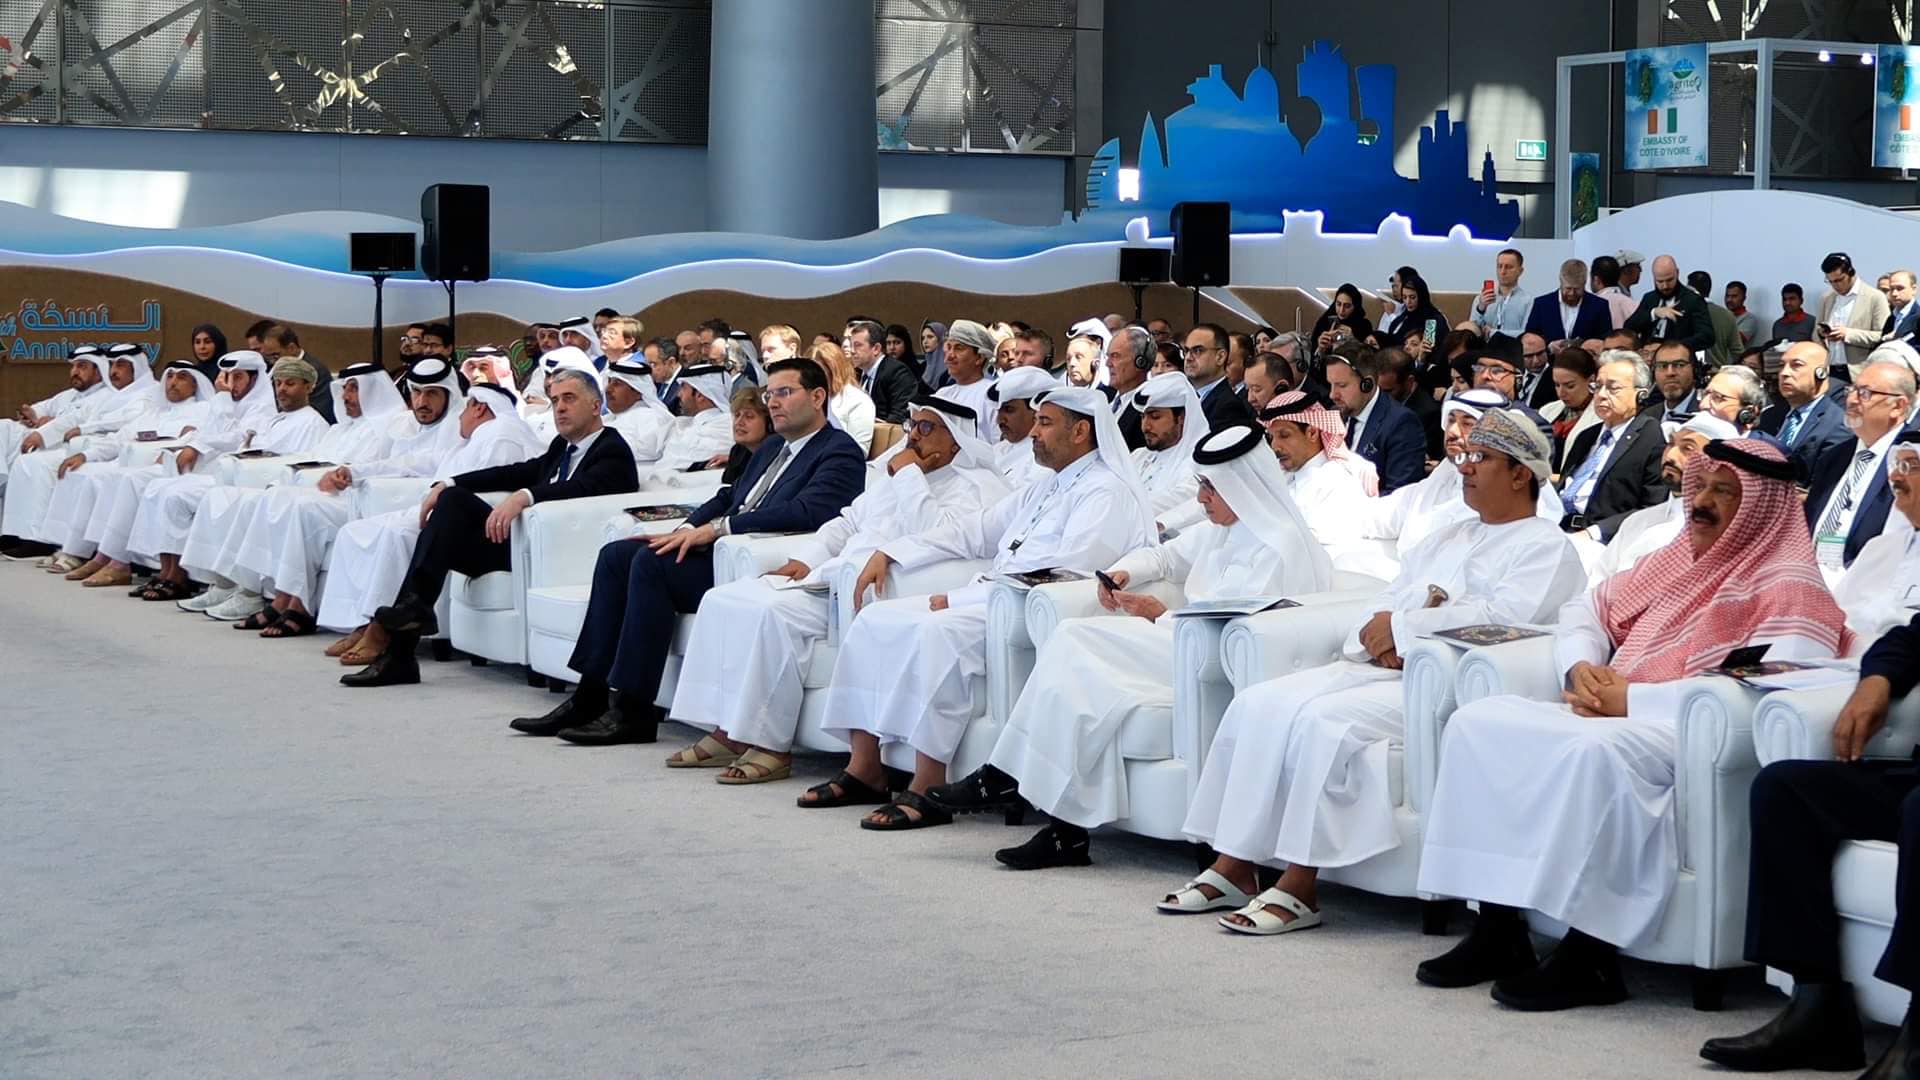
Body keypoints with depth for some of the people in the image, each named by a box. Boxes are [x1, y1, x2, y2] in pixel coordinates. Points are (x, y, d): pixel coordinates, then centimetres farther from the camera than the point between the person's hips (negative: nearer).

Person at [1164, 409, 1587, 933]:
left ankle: (1299, 888, -25)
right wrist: (1381, 642, -4)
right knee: (1259, 703, -12)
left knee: (1325, 721, -31)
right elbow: (1383, 605, 21)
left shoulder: (1546, 548, 3)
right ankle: (1232, 866, -13)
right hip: (1379, 669, 8)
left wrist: (1400, 626, -10)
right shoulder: (1444, 540, 28)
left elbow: (1502, 614, -15)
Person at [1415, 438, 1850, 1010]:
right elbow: (1585, 610, 30)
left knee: (1596, 749, -39)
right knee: (1478, 722, -10)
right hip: (1613, 716, 9)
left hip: (1696, 735, -9)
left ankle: (1590, 956, -32)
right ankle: (1497, 927, -14)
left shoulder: (1789, 586, -3)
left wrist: (1631, 698, -17)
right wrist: (1581, 668, 5)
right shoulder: (1674, 560, 23)